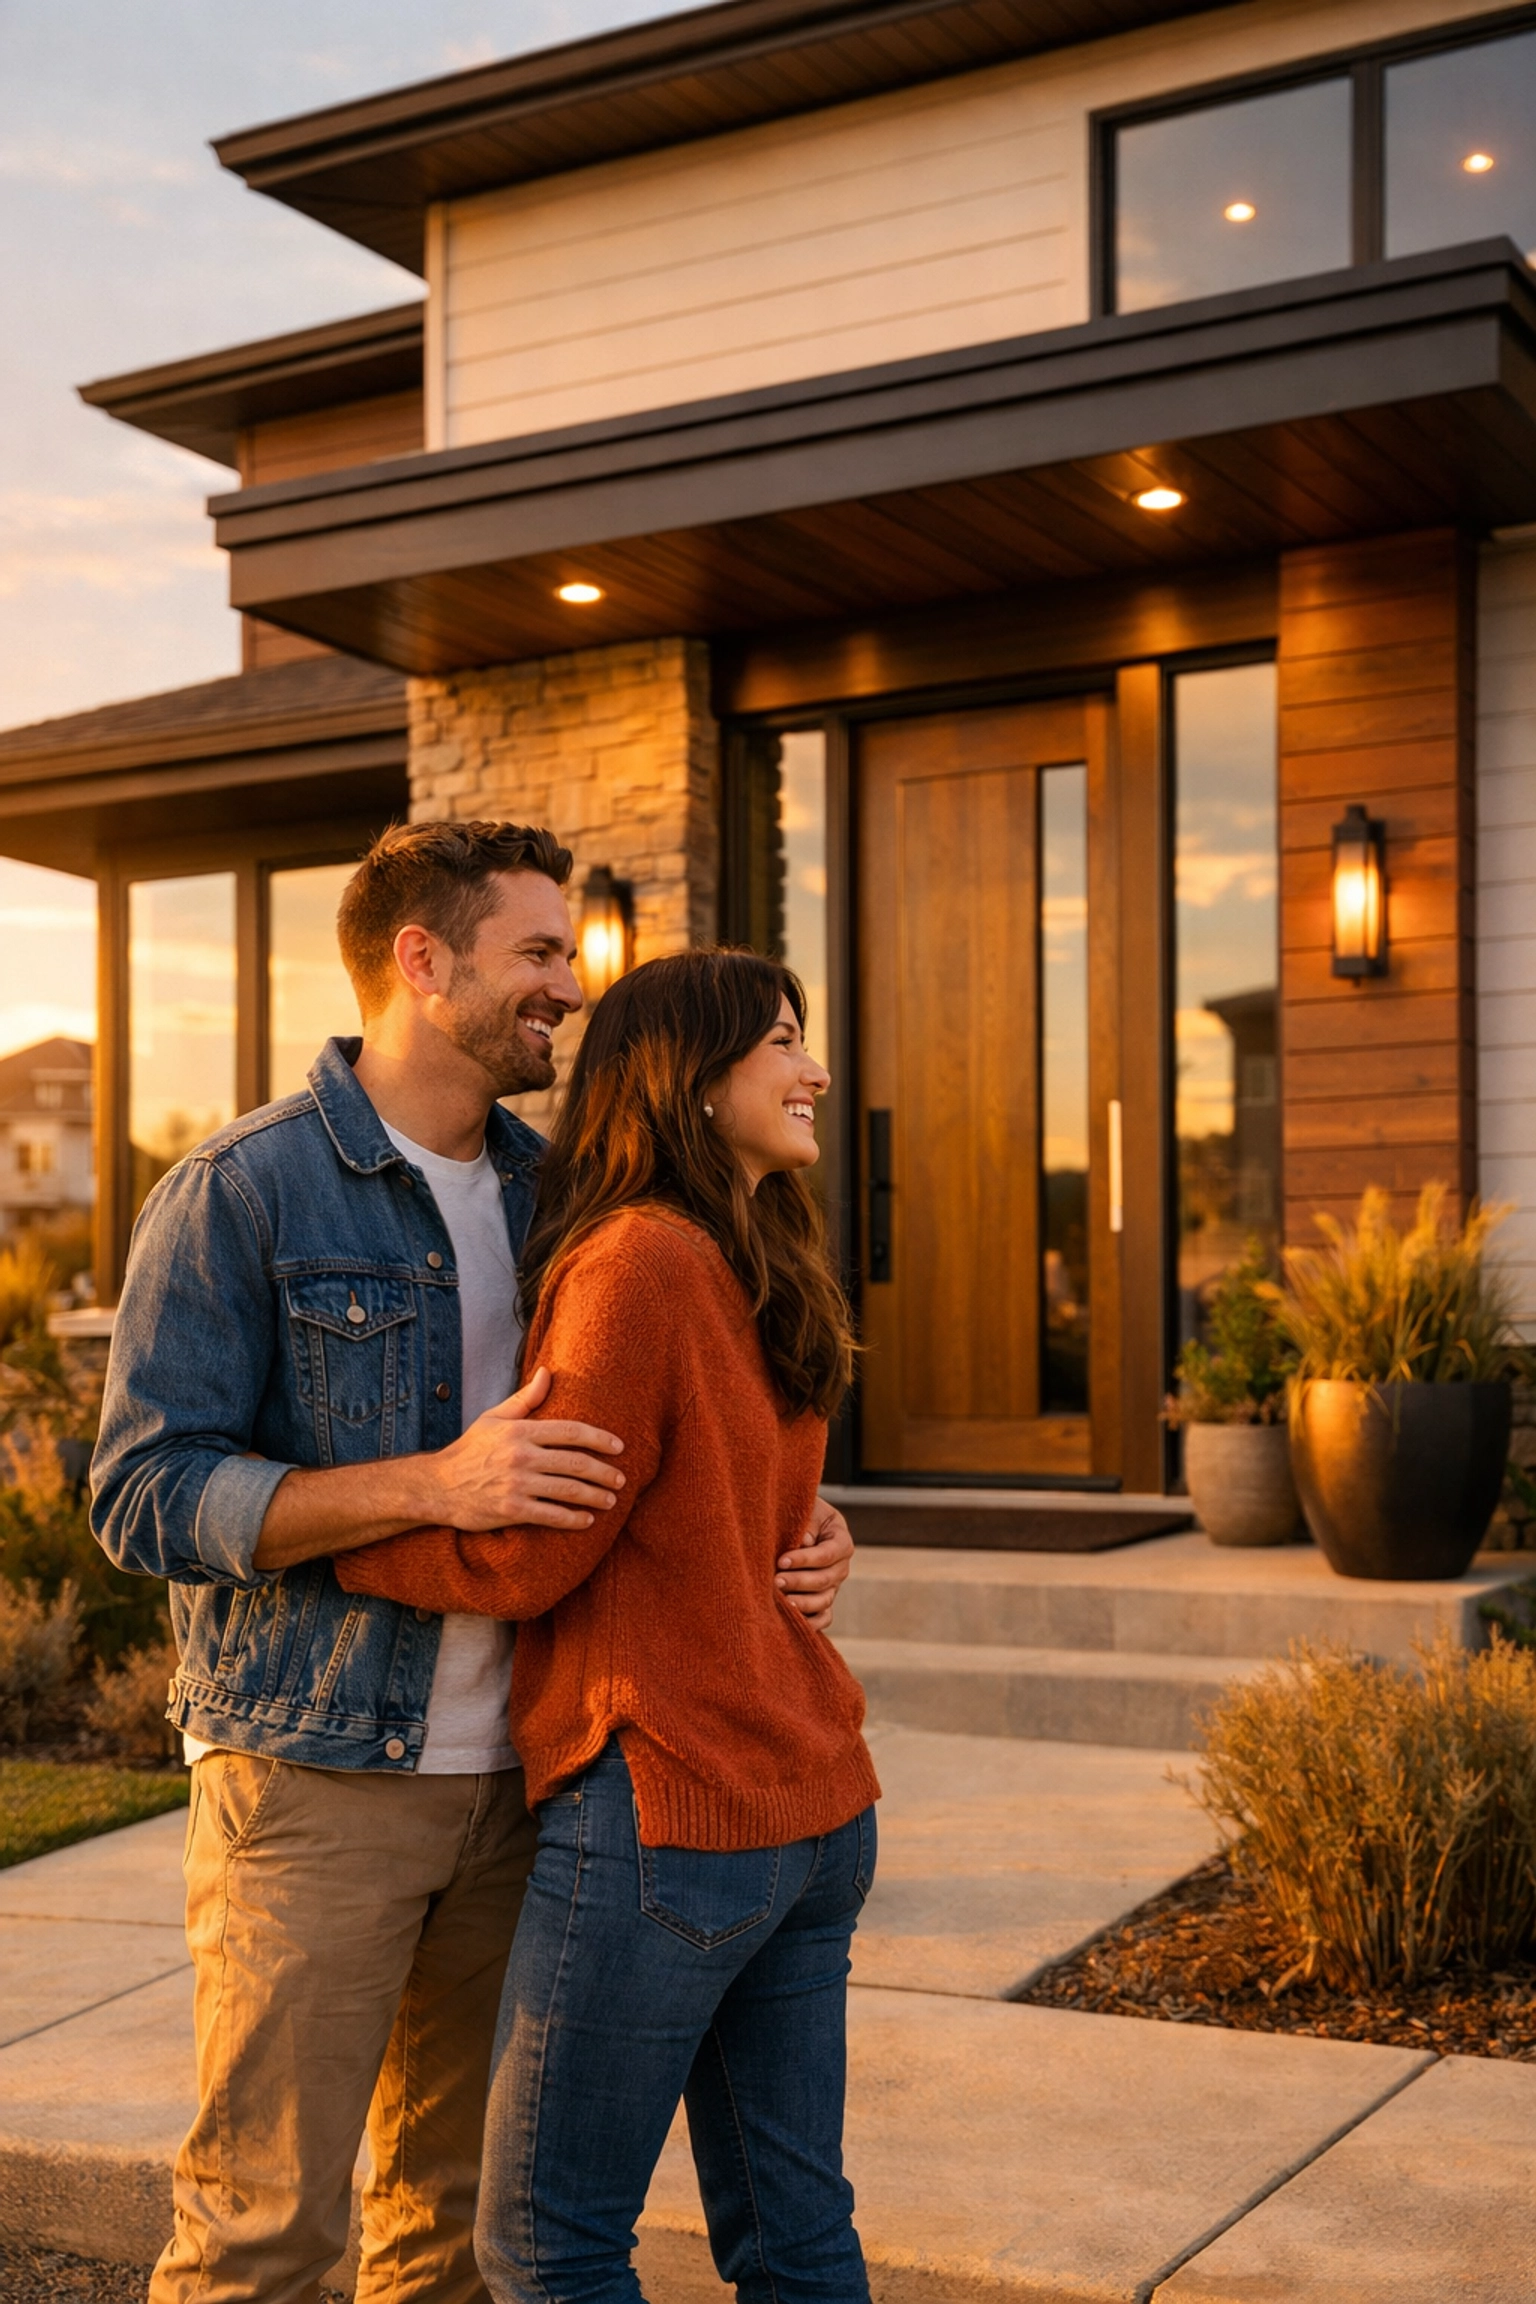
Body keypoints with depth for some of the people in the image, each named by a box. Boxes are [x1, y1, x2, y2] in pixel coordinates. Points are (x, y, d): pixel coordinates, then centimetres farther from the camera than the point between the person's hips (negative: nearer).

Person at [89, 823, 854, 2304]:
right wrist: (431, 1486, -26)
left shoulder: (549, 1190, 10)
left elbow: (637, 1441, 19)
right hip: (313, 1778, -6)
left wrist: (797, 1523, -1)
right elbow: (146, 1496, -15)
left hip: (510, 1777, 6)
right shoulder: (240, 1194, -9)